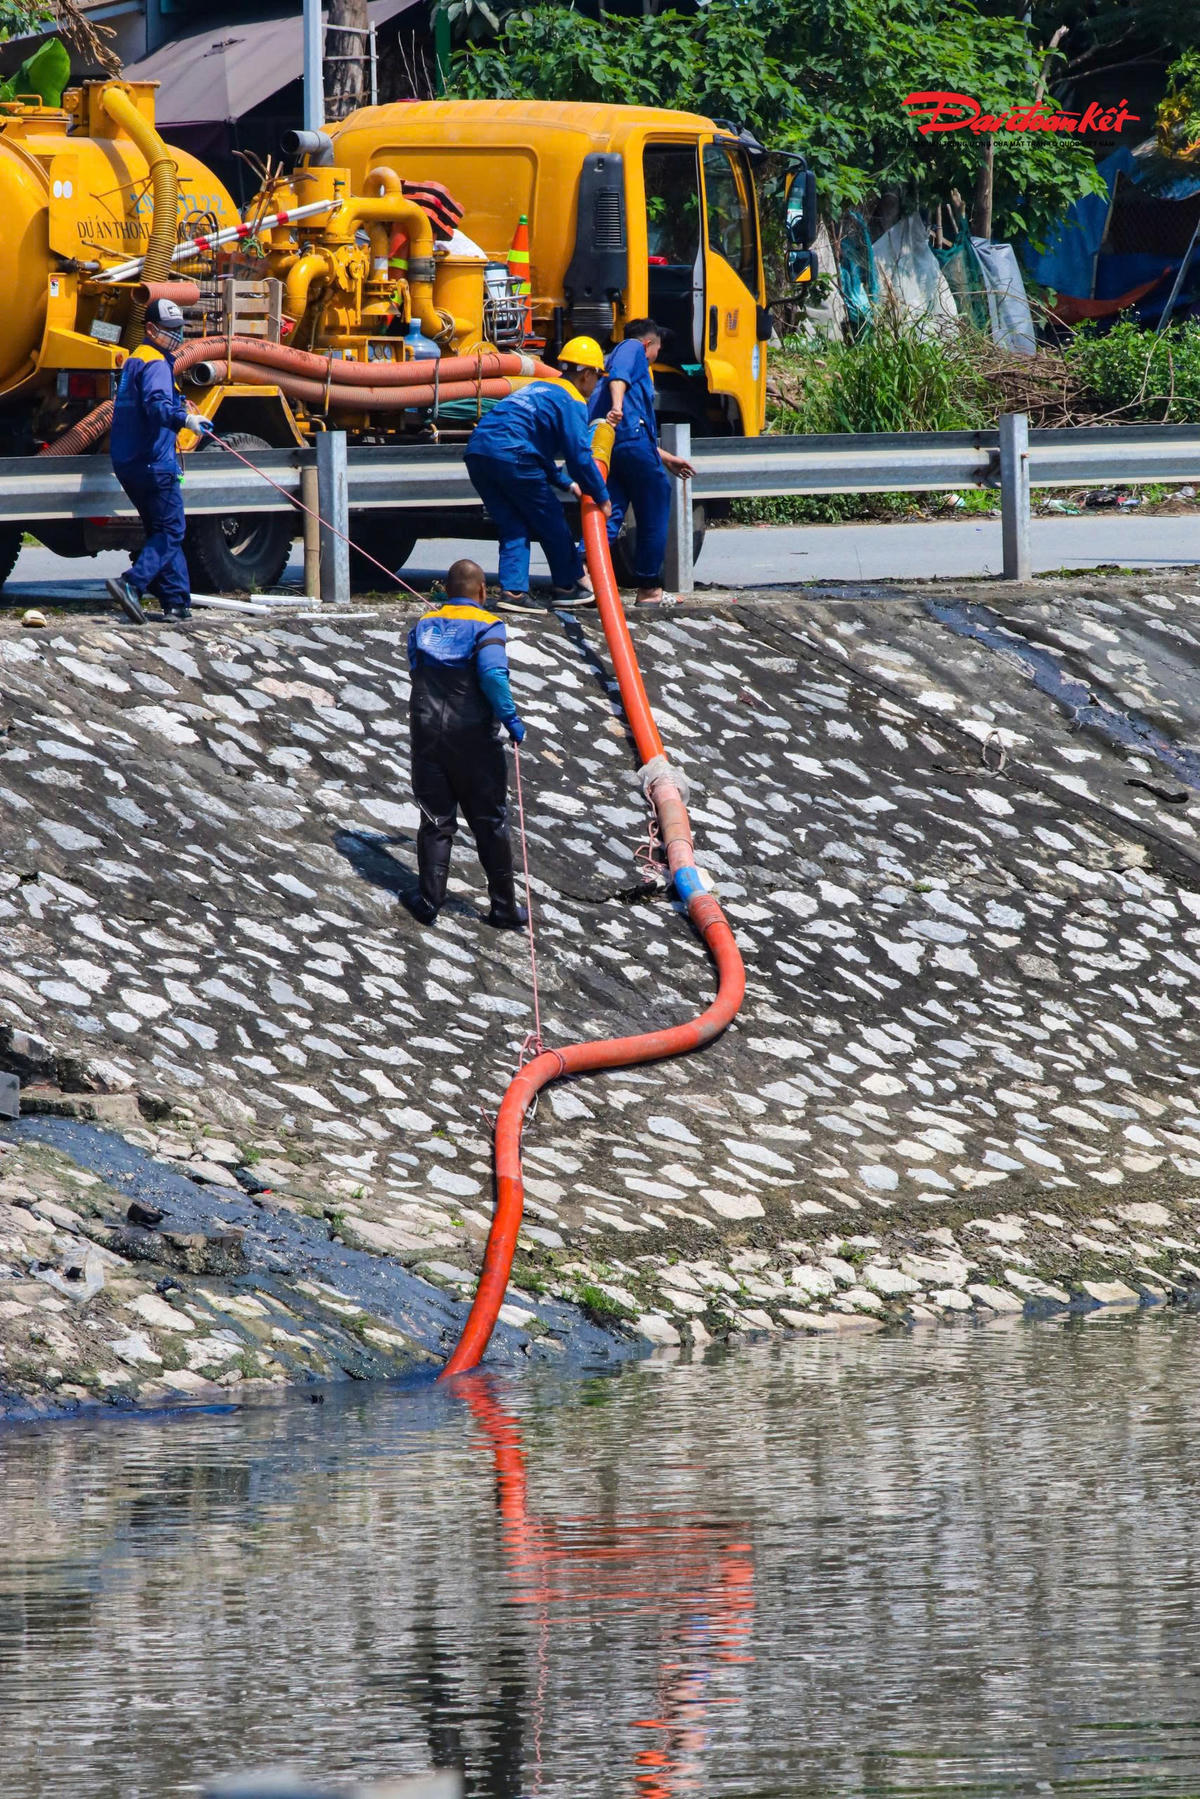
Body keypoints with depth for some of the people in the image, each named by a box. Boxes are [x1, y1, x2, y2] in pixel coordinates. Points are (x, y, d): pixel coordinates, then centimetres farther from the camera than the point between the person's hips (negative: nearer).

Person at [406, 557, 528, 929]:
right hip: (473, 738, -3)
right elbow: (492, 673, -22)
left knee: (434, 821, 10)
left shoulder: (424, 626, 9)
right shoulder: (486, 626, -7)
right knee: (490, 823, 6)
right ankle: (504, 907, 10)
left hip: (427, 732, 3)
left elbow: (416, 671, 10)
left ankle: (429, 901, 6)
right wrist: (510, 718, -15)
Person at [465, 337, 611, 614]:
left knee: (513, 526, 13)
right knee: (551, 521, 9)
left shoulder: (540, 388, 30)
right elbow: (579, 454, -6)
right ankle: (568, 587, 20)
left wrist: (566, 482, 36)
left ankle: (512, 590, 0)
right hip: (511, 455, -8)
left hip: (477, 453, 8)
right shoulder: (572, 401, 2)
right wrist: (601, 497, 3)